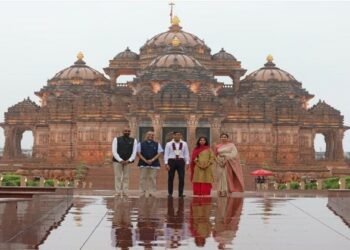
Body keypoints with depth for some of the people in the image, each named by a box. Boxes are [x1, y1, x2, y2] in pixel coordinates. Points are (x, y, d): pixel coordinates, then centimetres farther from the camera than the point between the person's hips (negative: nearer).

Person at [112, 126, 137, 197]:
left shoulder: (133, 140, 7)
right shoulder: (116, 139, 3)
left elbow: (134, 152, 2)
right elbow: (114, 151, -4)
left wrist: (129, 161, -12)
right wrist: (120, 160, -15)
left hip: (128, 162, 1)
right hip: (117, 161, -1)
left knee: (126, 178, 0)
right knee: (118, 177, -4)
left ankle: (125, 193, 1)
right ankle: (118, 193, -4)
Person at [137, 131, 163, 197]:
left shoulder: (157, 144, 10)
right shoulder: (141, 144, 9)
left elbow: (159, 153, 3)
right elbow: (138, 153, 2)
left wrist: (152, 160, -10)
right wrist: (145, 160, -9)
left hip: (154, 163, 0)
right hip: (143, 163, 0)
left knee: (153, 178, -2)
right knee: (143, 178, -2)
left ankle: (152, 193, 1)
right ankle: (143, 192, 2)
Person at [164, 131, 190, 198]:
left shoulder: (184, 144, 6)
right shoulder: (169, 144, 1)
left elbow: (186, 154, 8)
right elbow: (166, 154, 0)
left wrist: (187, 163, 1)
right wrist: (166, 163, -7)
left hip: (181, 161, 2)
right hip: (171, 161, -1)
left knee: (182, 178, -1)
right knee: (170, 178, 3)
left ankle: (181, 193, 5)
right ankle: (170, 193, 11)